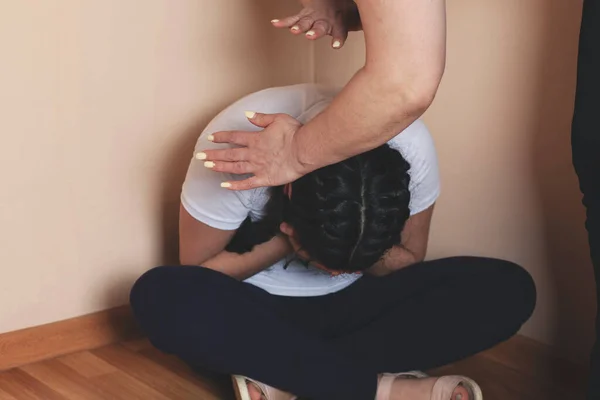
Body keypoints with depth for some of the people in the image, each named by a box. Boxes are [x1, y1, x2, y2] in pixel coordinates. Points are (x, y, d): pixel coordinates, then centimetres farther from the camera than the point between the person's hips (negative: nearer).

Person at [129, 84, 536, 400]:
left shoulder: (409, 143, -25)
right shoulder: (235, 147, -30)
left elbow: (409, 259, -8)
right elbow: (197, 270, -15)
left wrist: (364, 256, -28)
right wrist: (282, 245, -29)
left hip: (350, 304, 2)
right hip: (258, 308, -2)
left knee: (509, 289, -22)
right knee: (160, 295, -36)